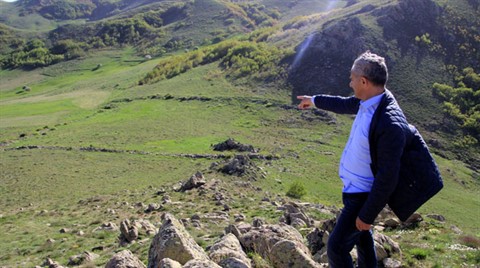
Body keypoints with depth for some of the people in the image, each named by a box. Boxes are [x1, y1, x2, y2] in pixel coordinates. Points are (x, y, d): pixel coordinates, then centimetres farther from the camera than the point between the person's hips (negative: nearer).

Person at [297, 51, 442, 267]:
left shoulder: (390, 124, -34)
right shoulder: (370, 100, -7)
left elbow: (388, 177, -28)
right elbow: (345, 104, 16)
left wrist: (367, 215, -19)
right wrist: (315, 100, 31)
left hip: (364, 194, -9)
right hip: (355, 186, 9)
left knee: (336, 246, -2)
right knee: (360, 233, 29)